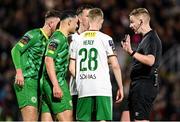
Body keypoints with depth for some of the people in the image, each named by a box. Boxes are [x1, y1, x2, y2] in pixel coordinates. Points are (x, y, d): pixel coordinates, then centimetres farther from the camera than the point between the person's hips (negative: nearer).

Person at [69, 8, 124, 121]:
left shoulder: (78, 39, 9)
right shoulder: (106, 39, -2)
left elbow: (72, 68, 10)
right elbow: (115, 65, -5)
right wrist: (120, 87, 3)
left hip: (83, 90, 3)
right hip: (102, 89, -3)